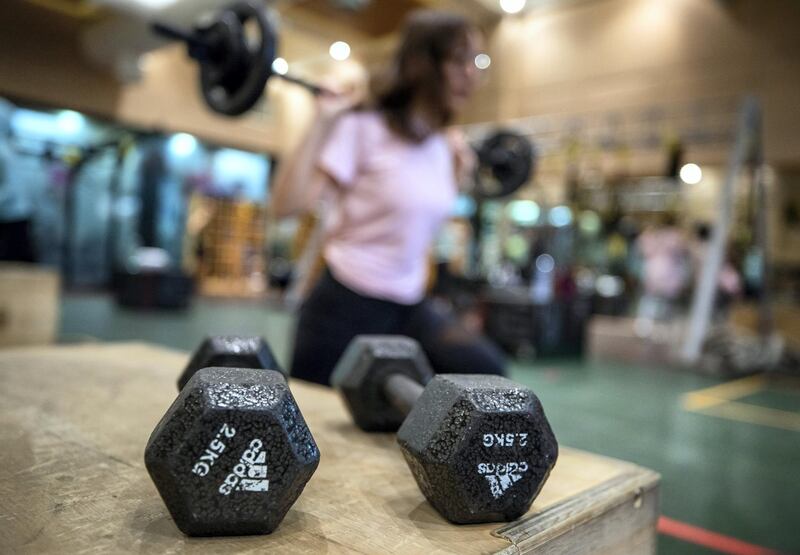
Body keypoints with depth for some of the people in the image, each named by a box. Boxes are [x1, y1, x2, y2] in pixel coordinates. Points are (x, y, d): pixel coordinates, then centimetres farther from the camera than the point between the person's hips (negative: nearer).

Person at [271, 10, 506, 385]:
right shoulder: (364, 128, -13)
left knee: (485, 371, -15)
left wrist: (458, 172, 20)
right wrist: (323, 123, -23)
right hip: (347, 306, -5)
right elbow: (286, 204, -21)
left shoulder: (440, 148, 7)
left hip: (410, 307, 6)